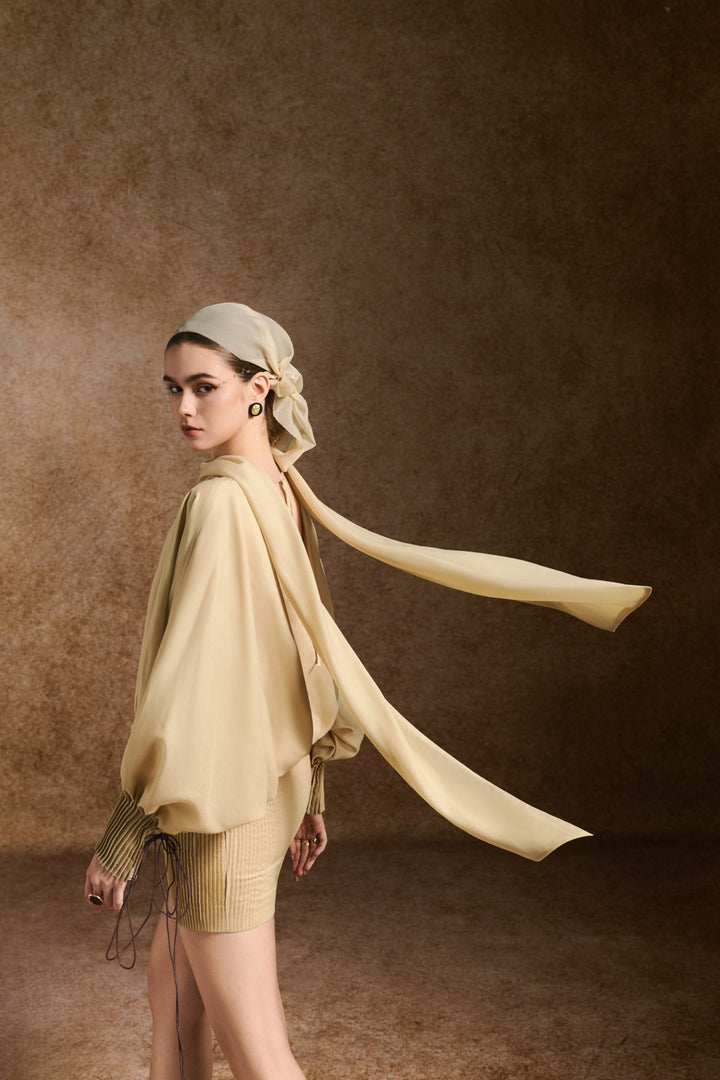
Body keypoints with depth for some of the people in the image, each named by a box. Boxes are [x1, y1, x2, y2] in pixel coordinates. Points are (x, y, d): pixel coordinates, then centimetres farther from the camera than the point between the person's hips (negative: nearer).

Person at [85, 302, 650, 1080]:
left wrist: (120, 839, -17)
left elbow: (190, 675, -24)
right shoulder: (282, 493, 5)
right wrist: (307, 792, 18)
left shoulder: (220, 500, -21)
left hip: (218, 808, -9)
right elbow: (307, 649, 10)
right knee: (172, 984, 27)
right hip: (266, 780, 9)